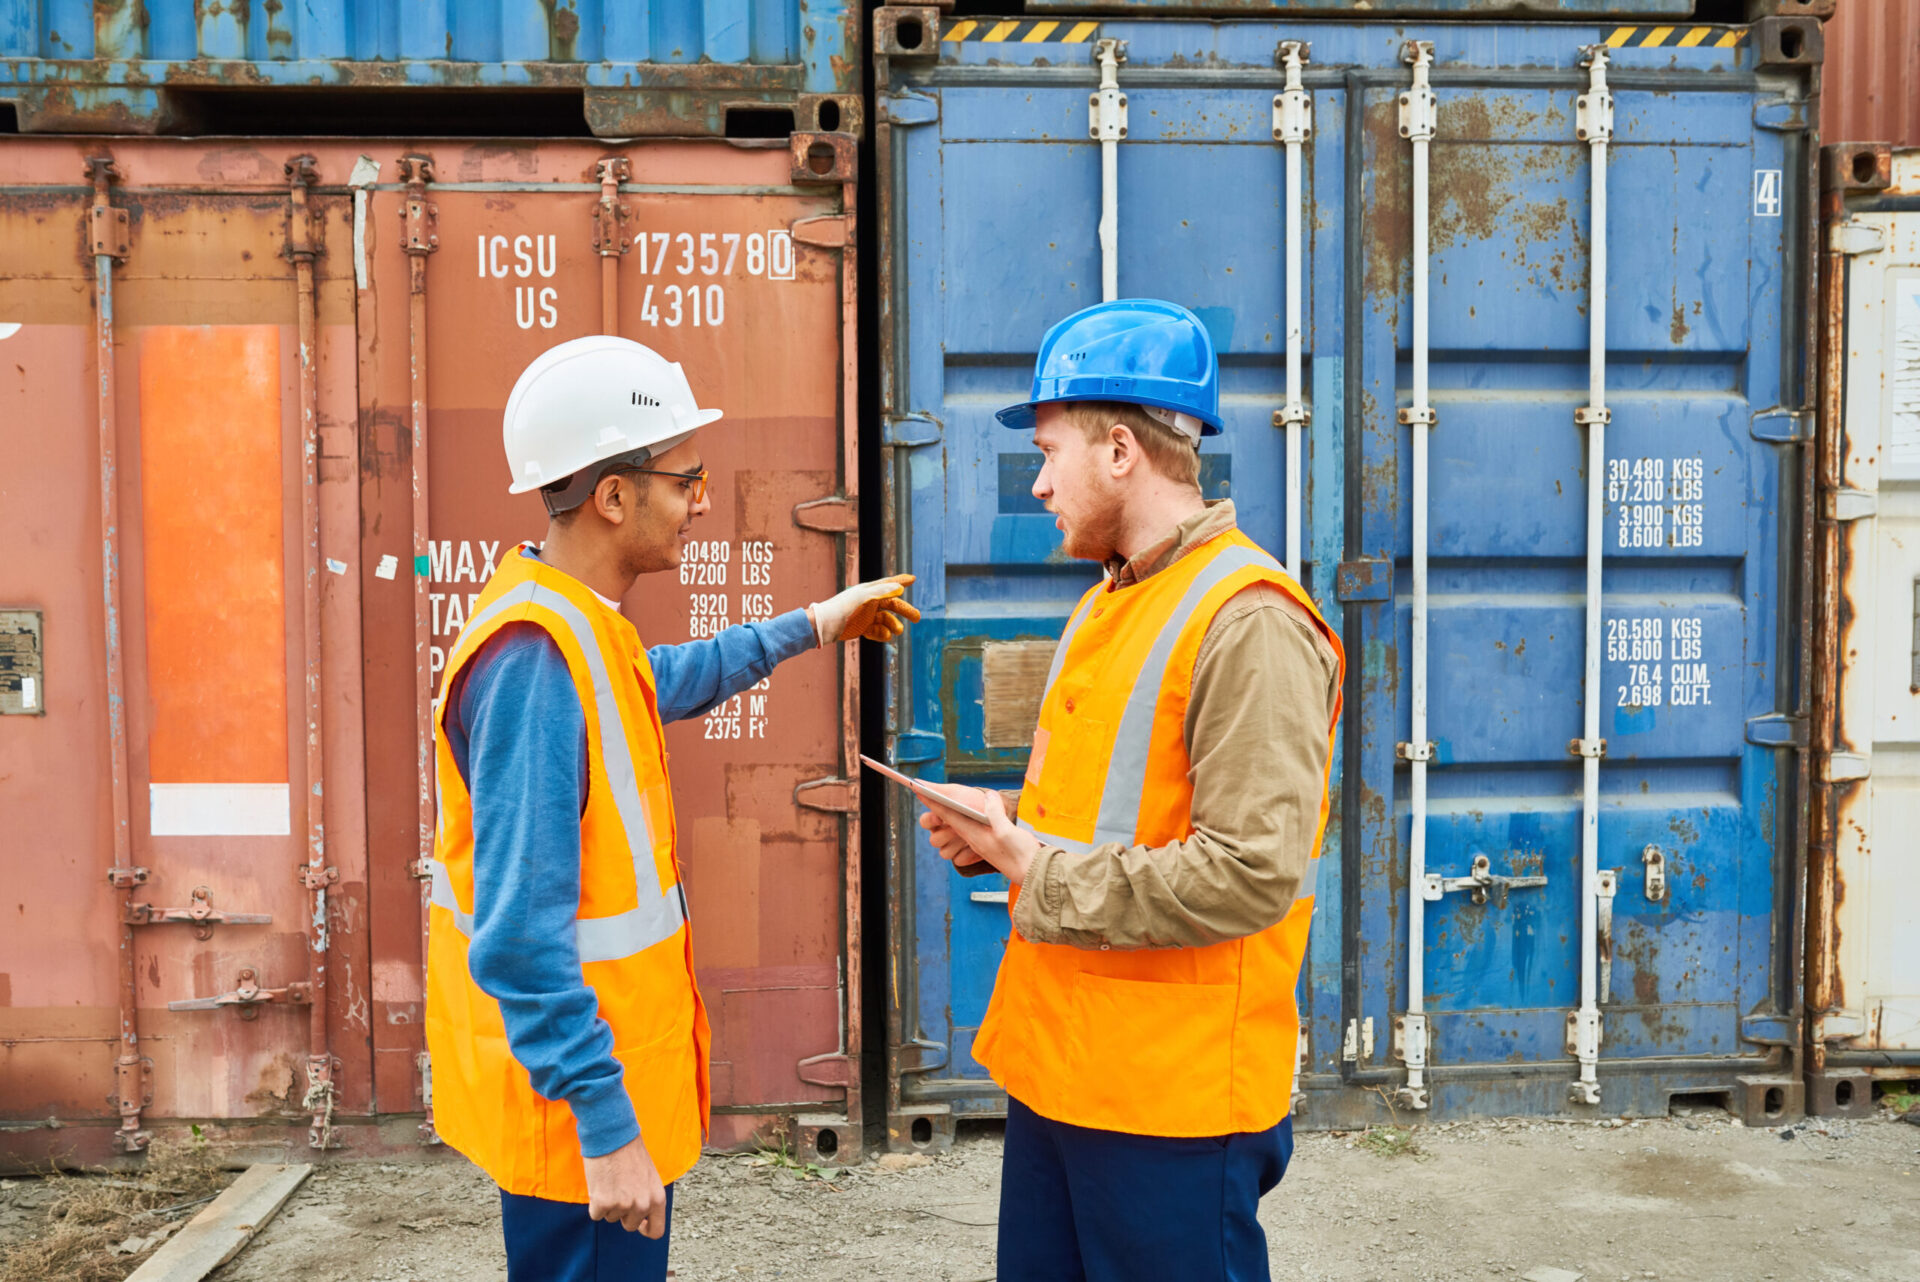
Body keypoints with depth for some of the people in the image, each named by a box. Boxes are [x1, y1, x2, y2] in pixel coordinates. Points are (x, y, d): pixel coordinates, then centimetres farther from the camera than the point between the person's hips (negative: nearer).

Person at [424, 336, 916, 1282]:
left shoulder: (573, 624, 6)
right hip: (583, 1099, -10)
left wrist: (808, 629, 32)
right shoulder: (535, 656, -26)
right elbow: (521, 934, -29)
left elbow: (665, 684, 30)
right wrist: (604, 1127, -27)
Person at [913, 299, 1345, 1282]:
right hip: (1058, 1067, 9)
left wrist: (1039, 871, -17)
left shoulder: (1247, 622, -18)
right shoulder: (1108, 604, 13)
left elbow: (1251, 873, -25)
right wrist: (1002, 832, 2)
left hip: (1173, 1092, -9)